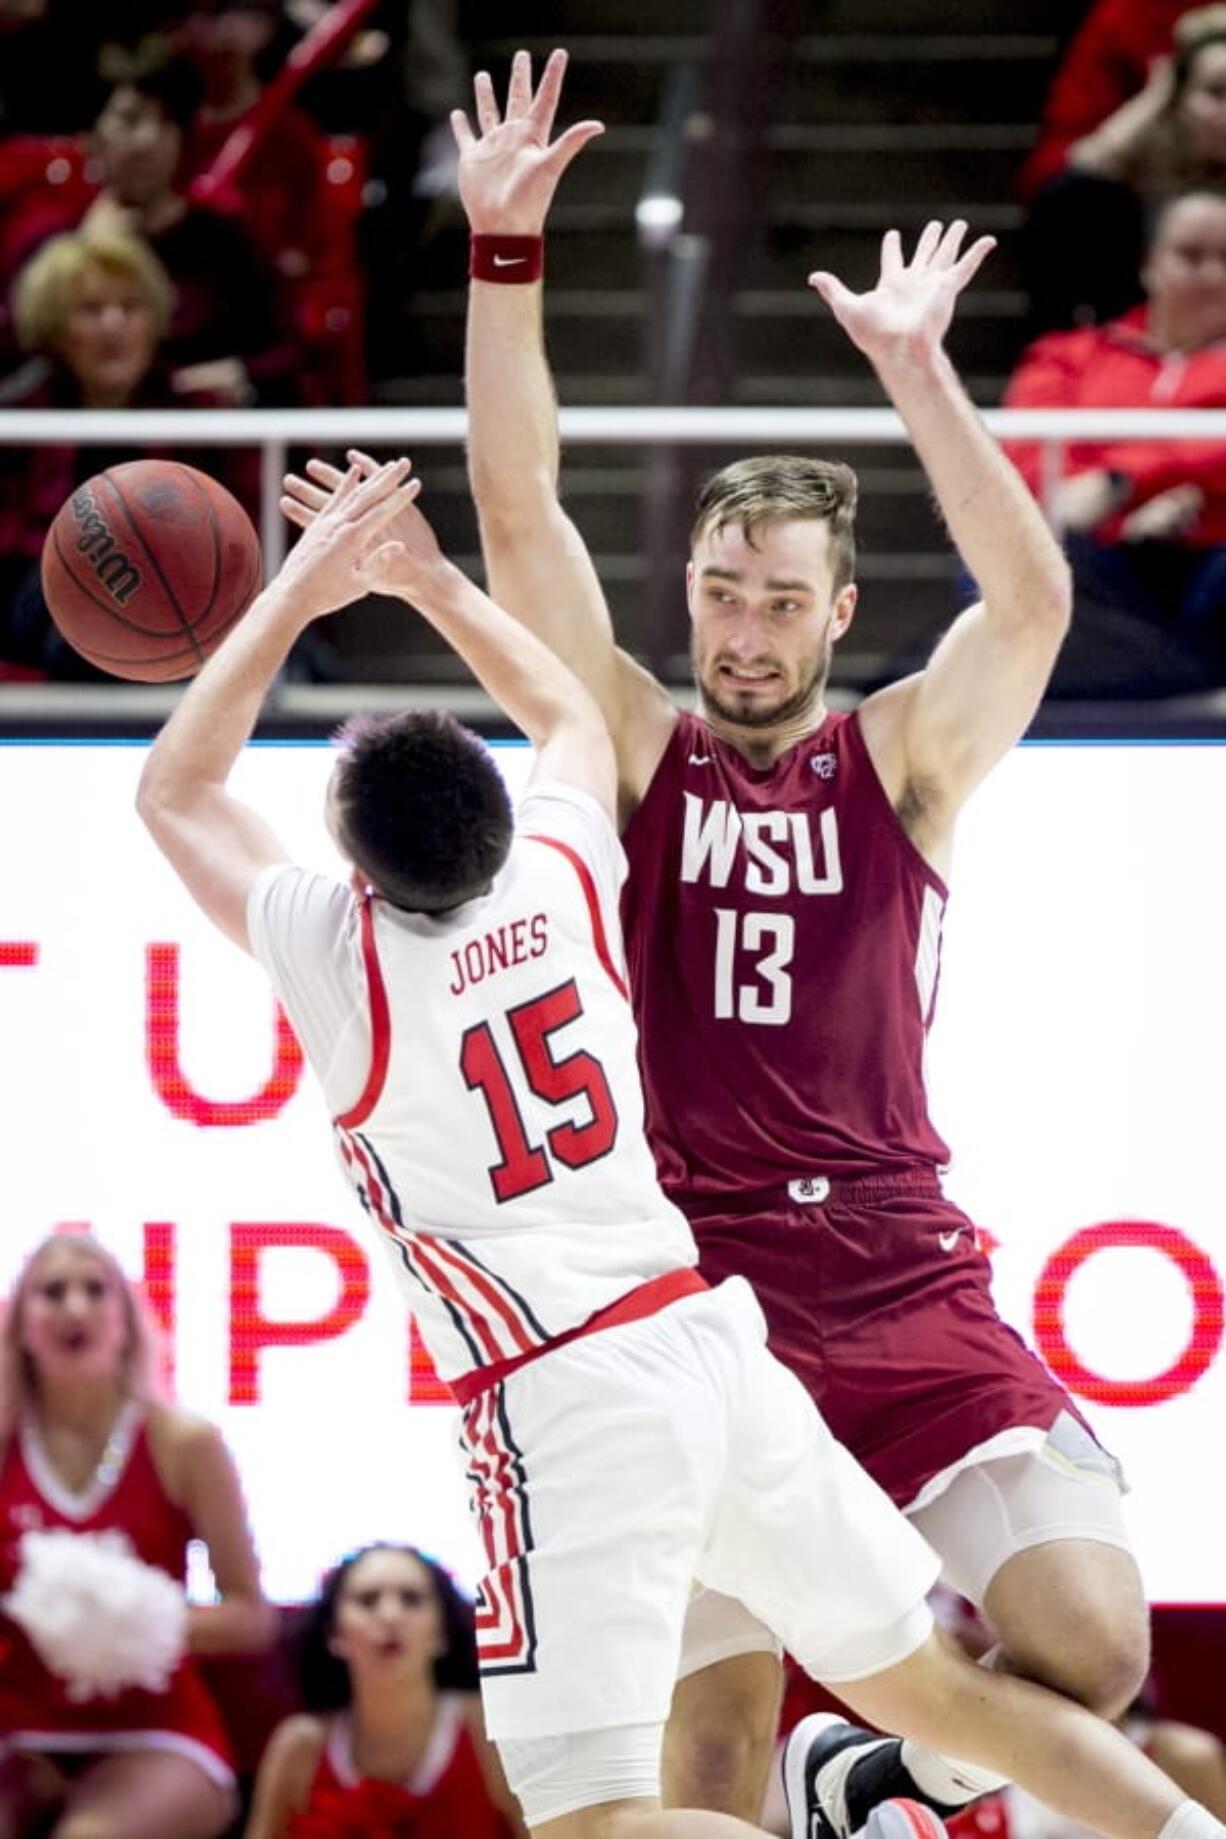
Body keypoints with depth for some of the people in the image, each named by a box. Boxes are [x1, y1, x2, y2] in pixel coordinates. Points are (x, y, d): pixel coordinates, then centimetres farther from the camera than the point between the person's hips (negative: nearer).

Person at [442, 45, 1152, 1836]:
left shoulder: (900, 758, 7)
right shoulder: (633, 747, 7)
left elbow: (1033, 597, -11)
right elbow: (520, 519, -3)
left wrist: (917, 371, -21)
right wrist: (505, 251, -13)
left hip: (906, 1284, 0)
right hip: (690, 1287, 0)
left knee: (1095, 1642, -13)